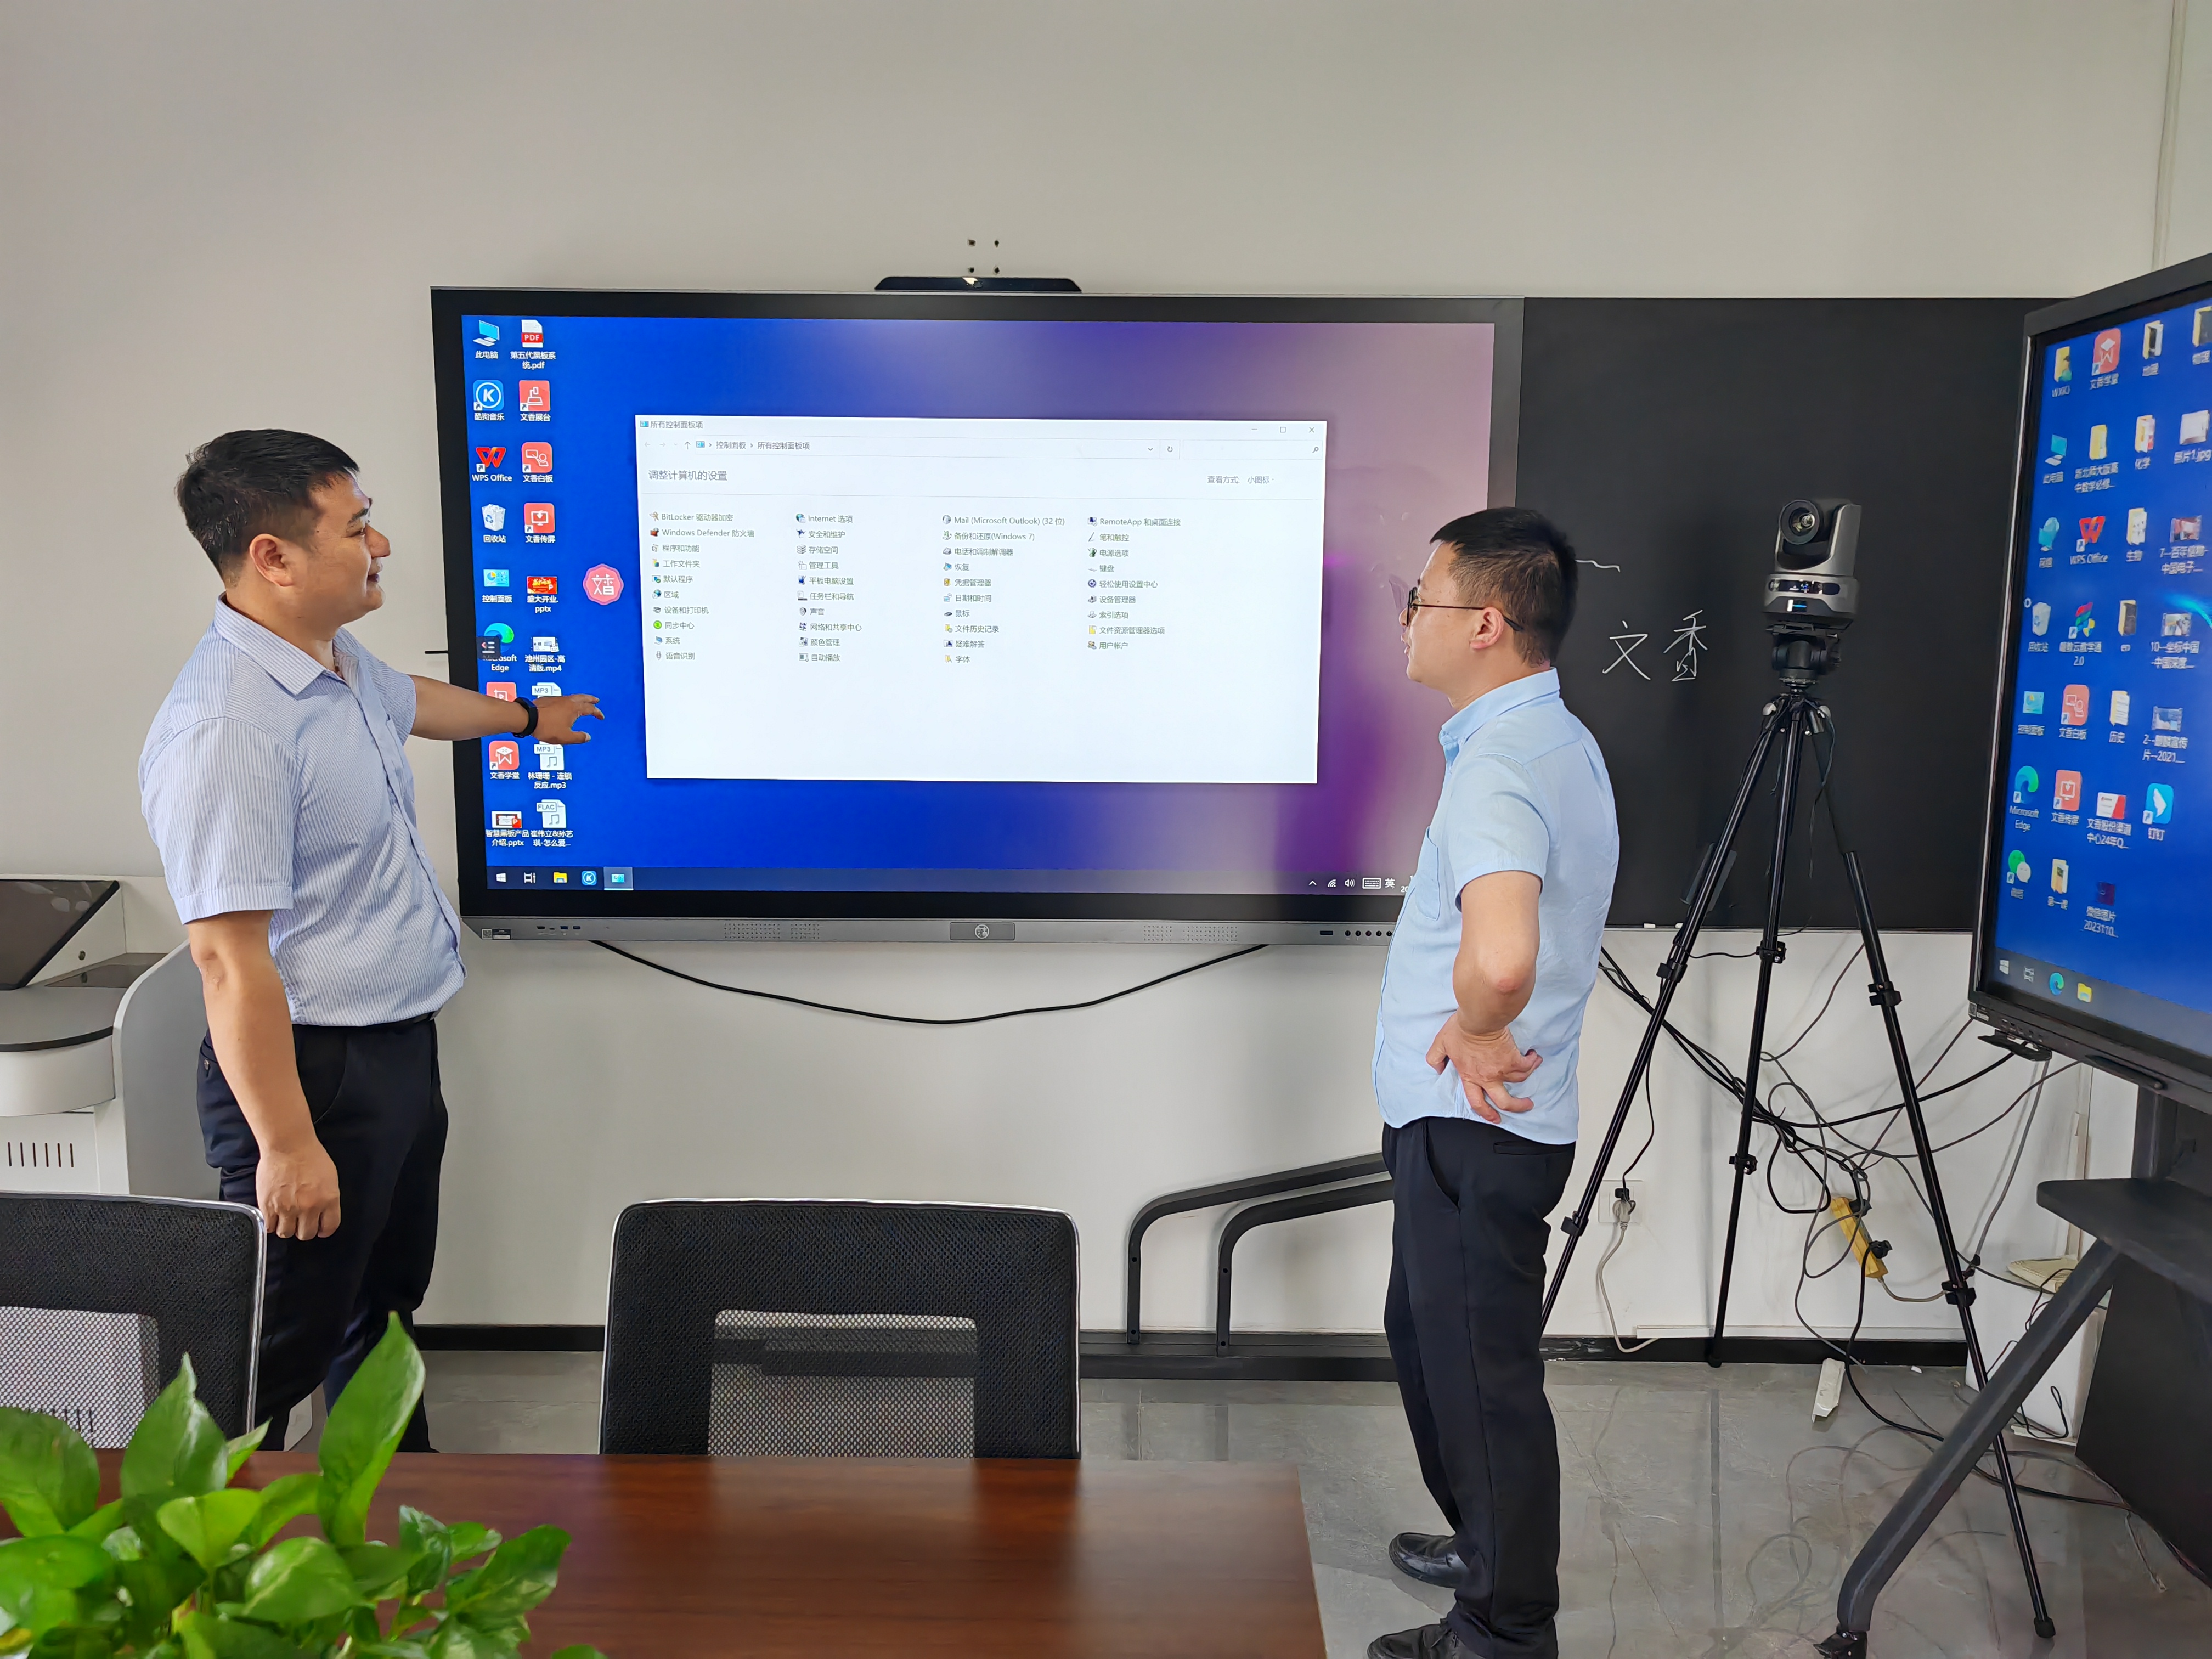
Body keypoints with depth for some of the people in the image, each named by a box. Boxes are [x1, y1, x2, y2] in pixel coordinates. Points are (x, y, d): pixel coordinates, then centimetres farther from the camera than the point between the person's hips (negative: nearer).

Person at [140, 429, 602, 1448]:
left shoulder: (338, 660, 4)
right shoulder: (226, 727, -27)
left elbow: (408, 699, 30)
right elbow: (229, 957, -27)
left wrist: (525, 717, 46)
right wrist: (287, 1144, -24)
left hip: (399, 1045, 10)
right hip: (313, 1068, -10)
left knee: (387, 1299, 24)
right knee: (280, 1351, 4)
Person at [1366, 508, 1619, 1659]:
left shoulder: (1498, 766, -24)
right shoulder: (1557, 741, 10)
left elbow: (1501, 956, -42)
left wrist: (1471, 1032, -22)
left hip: (1472, 1129, -10)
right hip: (1465, 1121, 10)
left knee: (1480, 1368, 4)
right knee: (1427, 1335, 24)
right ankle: (1487, 1547, 43)